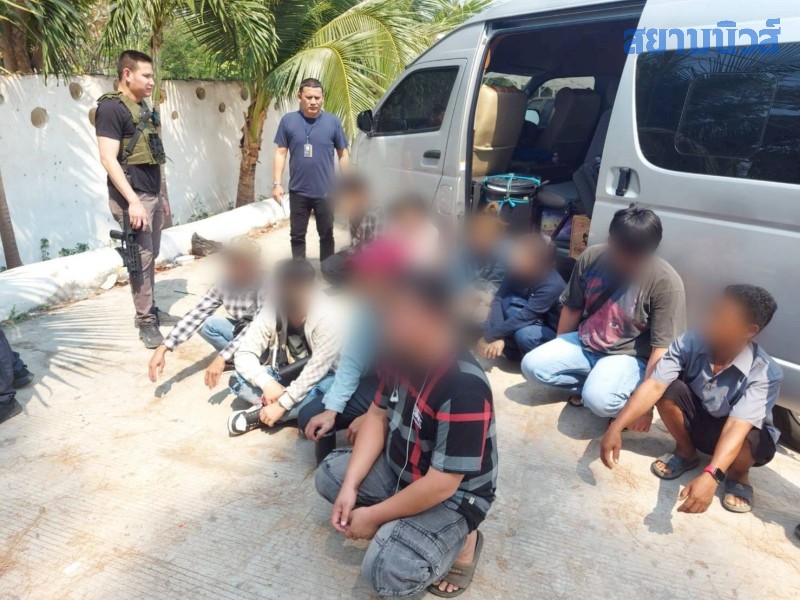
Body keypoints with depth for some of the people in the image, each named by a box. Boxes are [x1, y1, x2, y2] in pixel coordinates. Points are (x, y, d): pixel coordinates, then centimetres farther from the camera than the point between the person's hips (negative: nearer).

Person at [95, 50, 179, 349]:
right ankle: (145, 320, 5)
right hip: (133, 198, -8)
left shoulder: (143, 108, 16)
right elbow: (109, 159, -18)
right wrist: (133, 200, -25)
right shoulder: (110, 108, -10)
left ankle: (151, 310, 23)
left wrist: (160, 195, 20)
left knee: (151, 257, 12)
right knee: (141, 258, -4)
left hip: (152, 195, 8)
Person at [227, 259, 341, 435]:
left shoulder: (326, 318, -27)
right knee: (238, 380, -15)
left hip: (317, 379, -3)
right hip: (286, 376, 4)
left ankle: (261, 415, -22)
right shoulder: (270, 313, -15)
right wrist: (267, 383, -32)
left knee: (328, 388, -38)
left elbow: (317, 370, -29)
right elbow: (243, 354, -15)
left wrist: (283, 404, -29)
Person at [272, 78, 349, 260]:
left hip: (325, 192, -1)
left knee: (326, 235, 10)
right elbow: (280, 153, 2)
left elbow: (343, 154, 4)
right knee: (297, 235, 10)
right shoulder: (288, 121, 0)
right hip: (298, 192, 1)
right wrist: (277, 183, -4)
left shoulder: (333, 121, -1)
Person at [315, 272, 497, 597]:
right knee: (329, 475, 6)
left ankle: (461, 541, 4)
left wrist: (374, 516, -18)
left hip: (452, 497, -7)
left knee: (387, 571, -23)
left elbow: (440, 486, -31)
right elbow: (378, 415, -1)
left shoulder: (464, 391, -36)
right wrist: (350, 486, -10)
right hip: (399, 469, 8)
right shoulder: (402, 355, -11)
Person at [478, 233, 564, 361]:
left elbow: (523, 317, -34)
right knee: (509, 300, -22)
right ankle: (512, 349, -10)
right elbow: (499, 298, -17)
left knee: (523, 334, -36)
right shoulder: (518, 271, -11)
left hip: (554, 333, -5)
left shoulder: (552, 285, -30)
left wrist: (489, 336, -33)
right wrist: (498, 336, -30)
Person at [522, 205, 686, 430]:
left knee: (598, 400, -32)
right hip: (584, 343, 5)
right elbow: (572, 308, 3)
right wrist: (558, 351, 13)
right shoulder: (591, 257, -10)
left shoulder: (666, 282, -23)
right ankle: (591, 384, 3)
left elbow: (662, 350, -20)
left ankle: (629, 398, 3)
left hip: (628, 356, -4)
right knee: (531, 365, -14)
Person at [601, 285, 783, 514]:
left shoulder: (766, 374, -30)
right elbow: (654, 386, -32)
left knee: (754, 442, -36)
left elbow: (736, 428, -41)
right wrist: (616, 427, -43)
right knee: (668, 388, -27)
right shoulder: (690, 343, -24)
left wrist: (710, 477, -55)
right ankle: (686, 452, 2)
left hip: (738, 435, -2)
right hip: (696, 418, 2)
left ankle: (737, 474, 2)